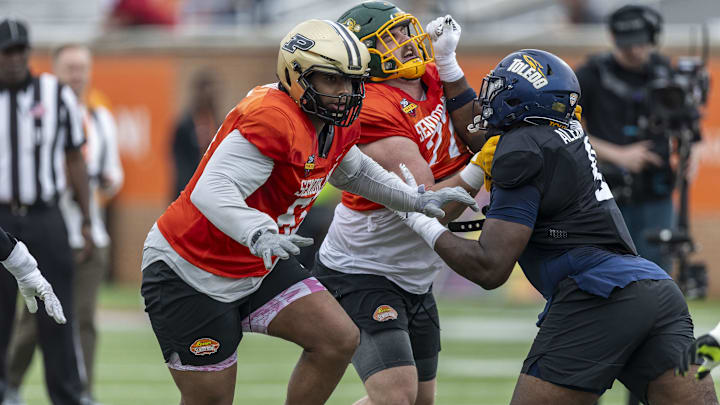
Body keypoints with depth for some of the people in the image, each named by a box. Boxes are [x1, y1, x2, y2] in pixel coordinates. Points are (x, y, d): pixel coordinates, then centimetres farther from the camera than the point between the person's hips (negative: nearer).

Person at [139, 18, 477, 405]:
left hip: (257, 267, 9)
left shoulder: (338, 126, 0)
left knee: (338, 340, -6)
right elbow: (212, 192, -38)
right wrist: (259, 235, -53)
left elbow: (350, 170, 25)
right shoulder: (273, 119, -29)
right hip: (190, 270, -9)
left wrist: (417, 199, 15)